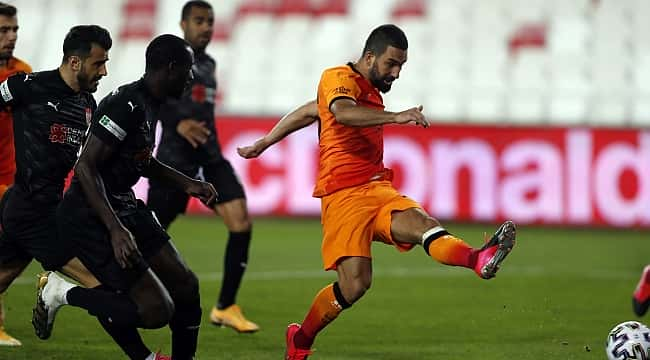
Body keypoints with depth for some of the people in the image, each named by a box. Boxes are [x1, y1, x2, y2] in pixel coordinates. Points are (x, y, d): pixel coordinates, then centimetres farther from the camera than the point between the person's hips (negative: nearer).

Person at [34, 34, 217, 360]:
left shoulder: (150, 105, 9)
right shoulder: (127, 106, -22)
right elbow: (86, 166, -26)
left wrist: (187, 184, 23)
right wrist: (116, 230, -31)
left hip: (124, 205, 10)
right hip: (91, 218, -10)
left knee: (185, 287, 8)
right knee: (157, 310, -14)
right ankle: (62, 293, 0)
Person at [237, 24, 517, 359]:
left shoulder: (372, 92, 23)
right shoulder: (338, 78, -4)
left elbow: (308, 112, 34)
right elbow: (343, 112, -29)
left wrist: (264, 143, 41)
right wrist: (395, 117, -42)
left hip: (378, 189, 7)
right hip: (344, 194, -7)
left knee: (421, 223, -25)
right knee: (355, 283, -16)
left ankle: (479, 259, -56)